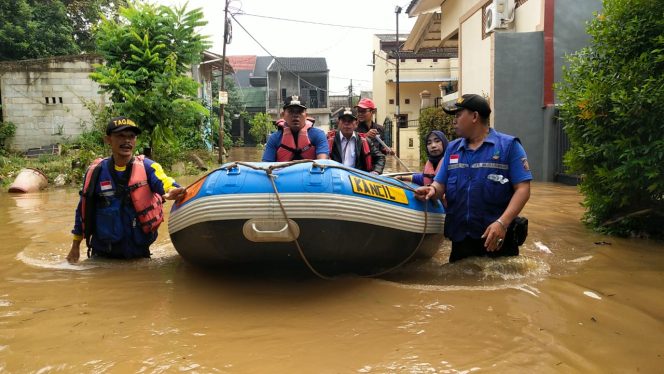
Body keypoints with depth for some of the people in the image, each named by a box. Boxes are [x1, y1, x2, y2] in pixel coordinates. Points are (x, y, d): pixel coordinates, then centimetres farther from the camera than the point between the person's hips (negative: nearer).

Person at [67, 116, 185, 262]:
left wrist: (172, 191, -52)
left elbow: (165, 182, -28)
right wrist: (75, 246, 12)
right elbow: (83, 210, 8)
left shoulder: (146, 167, -7)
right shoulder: (96, 171, -2)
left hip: (139, 252, -1)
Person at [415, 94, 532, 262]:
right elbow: (440, 184, 12)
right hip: (460, 239, 4)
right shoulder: (452, 148, 12)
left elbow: (523, 189, -10)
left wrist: (502, 223, -23)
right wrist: (432, 190, -13)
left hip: (497, 238, -4)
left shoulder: (509, 145, -3)